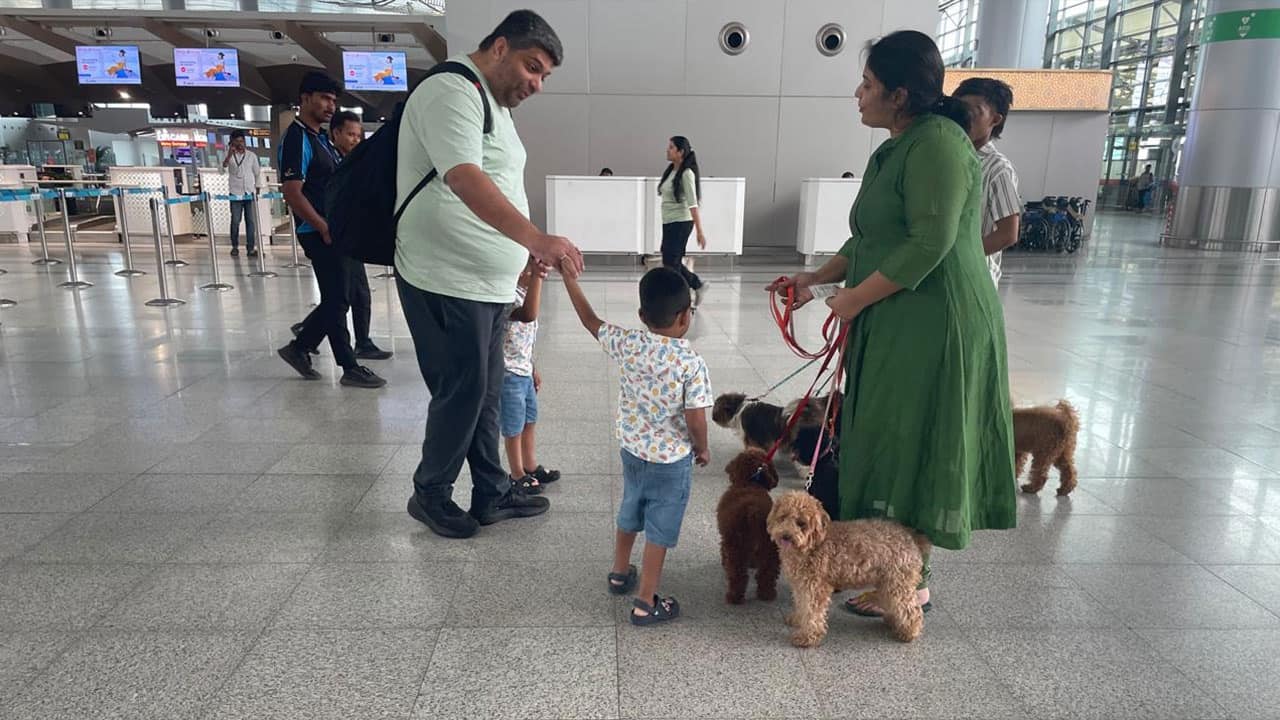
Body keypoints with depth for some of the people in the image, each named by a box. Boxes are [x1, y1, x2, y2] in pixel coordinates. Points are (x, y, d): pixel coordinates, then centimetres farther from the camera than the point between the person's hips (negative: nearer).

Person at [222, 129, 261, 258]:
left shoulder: (251, 155, 8)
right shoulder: (230, 155, 2)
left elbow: (258, 173, 13)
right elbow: (224, 165, -19)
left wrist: (257, 190, 7)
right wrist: (229, 154, -38)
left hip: (250, 193, 2)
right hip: (235, 193, -1)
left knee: (251, 221, -1)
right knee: (235, 220, -1)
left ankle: (251, 247, 1)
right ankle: (235, 246, 9)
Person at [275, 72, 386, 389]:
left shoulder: (321, 139, 17)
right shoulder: (297, 139, -12)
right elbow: (292, 193, -18)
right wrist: (325, 229, -19)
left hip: (334, 230, 9)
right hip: (319, 233, -9)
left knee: (334, 300, 13)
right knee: (336, 300, -3)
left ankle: (298, 348, 26)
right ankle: (350, 368, 6)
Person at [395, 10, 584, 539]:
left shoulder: (490, 102, 18)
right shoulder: (452, 91, -14)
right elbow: (466, 180, -30)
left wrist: (527, 252, 24)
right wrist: (537, 239, -40)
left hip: (487, 283, 9)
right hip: (448, 283, -9)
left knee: (486, 394, 13)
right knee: (462, 393, -1)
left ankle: (491, 494, 25)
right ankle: (429, 494, 19)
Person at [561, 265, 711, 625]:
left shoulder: (627, 344, -11)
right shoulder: (692, 362, -22)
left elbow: (591, 320, 4)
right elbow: (696, 420, -20)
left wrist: (569, 277, 13)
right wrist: (702, 448, 0)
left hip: (632, 452, 5)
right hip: (672, 461, -5)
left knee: (629, 514, 26)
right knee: (659, 531, 8)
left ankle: (620, 574, 46)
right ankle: (645, 603, 17)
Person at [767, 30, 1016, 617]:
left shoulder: (936, 144, -15)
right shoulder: (894, 150, 14)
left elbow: (931, 243, -23)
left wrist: (854, 298, -16)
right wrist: (815, 279, 11)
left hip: (932, 326, -9)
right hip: (894, 325, 9)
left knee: (911, 447, -1)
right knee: (888, 441, 14)